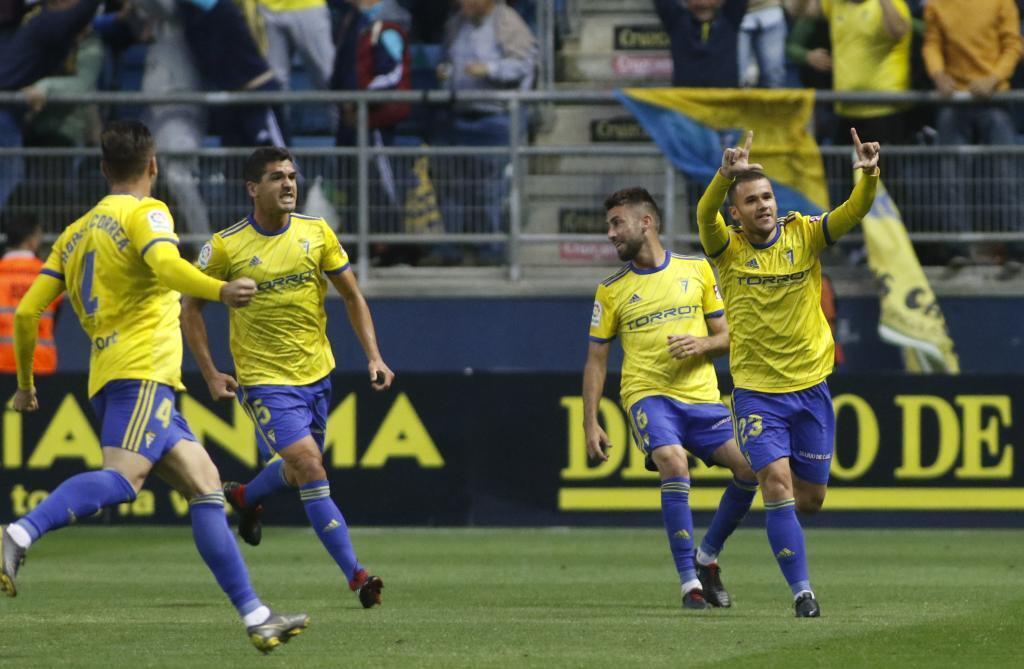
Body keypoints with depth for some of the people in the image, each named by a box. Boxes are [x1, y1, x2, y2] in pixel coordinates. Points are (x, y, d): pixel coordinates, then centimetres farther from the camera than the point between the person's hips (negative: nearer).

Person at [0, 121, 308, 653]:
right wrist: (220, 291, -34)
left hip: (113, 378, 9)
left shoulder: (75, 233, 24)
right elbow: (166, 266, -21)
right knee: (122, 476, -27)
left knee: (205, 485, 7)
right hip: (141, 370, -9)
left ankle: (255, 618, 2)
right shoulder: (144, 213, 2)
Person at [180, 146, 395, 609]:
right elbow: (191, 307, 3)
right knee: (309, 464, -19)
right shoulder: (225, 247, -10)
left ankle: (246, 497, 53)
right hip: (264, 377, -5)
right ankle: (355, 575, -20)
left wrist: (373, 357, -1)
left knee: (297, 471, 18)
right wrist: (210, 374, -4)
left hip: (316, 374, 5)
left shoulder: (316, 233, -1)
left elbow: (352, 296, 9)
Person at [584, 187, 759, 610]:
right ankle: (690, 582, -23)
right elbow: (596, 359, 10)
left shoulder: (696, 270, 8)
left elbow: (725, 336, 13)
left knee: (750, 465, -14)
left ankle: (707, 556, 11)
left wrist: (703, 344, -10)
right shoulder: (611, 290, 7)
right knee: (674, 463, -29)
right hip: (648, 395, -2)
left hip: (701, 395, 2)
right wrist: (590, 423, 1)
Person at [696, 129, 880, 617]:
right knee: (778, 482, -17)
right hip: (757, 390, -3)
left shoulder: (804, 234, -1)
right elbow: (706, 214, -26)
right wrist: (727, 175, -45)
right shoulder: (728, 247, -6)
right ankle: (801, 590, -12)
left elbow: (853, 213, -15)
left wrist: (869, 177, -35)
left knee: (811, 497, 10)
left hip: (810, 388, 3)